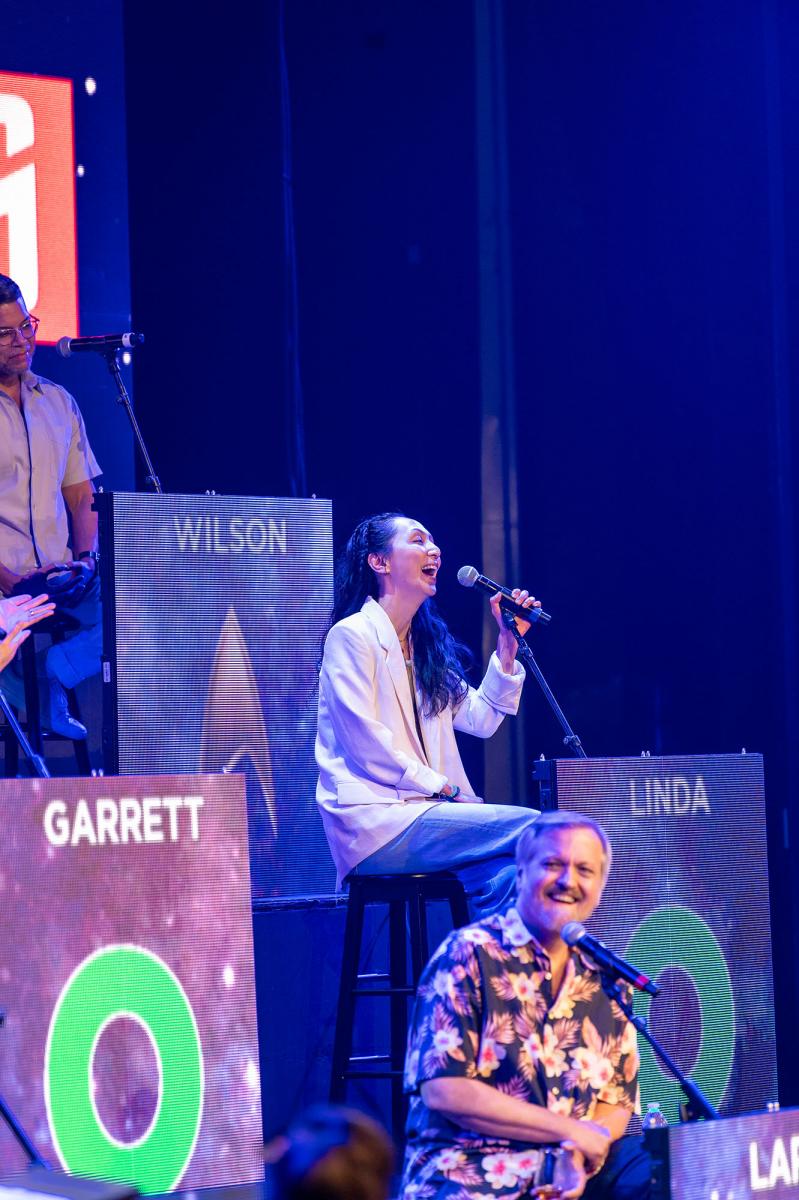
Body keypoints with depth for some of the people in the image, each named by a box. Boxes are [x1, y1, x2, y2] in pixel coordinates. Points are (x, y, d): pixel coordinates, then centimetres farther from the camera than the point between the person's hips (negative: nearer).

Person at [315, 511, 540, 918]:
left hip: (418, 809, 7)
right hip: (372, 820, -7)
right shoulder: (353, 635, -4)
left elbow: (480, 719, 20)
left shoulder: (427, 642, 22)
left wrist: (508, 642, 14)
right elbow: (365, 742, -12)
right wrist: (446, 790, -12)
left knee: (506, 877, -25)